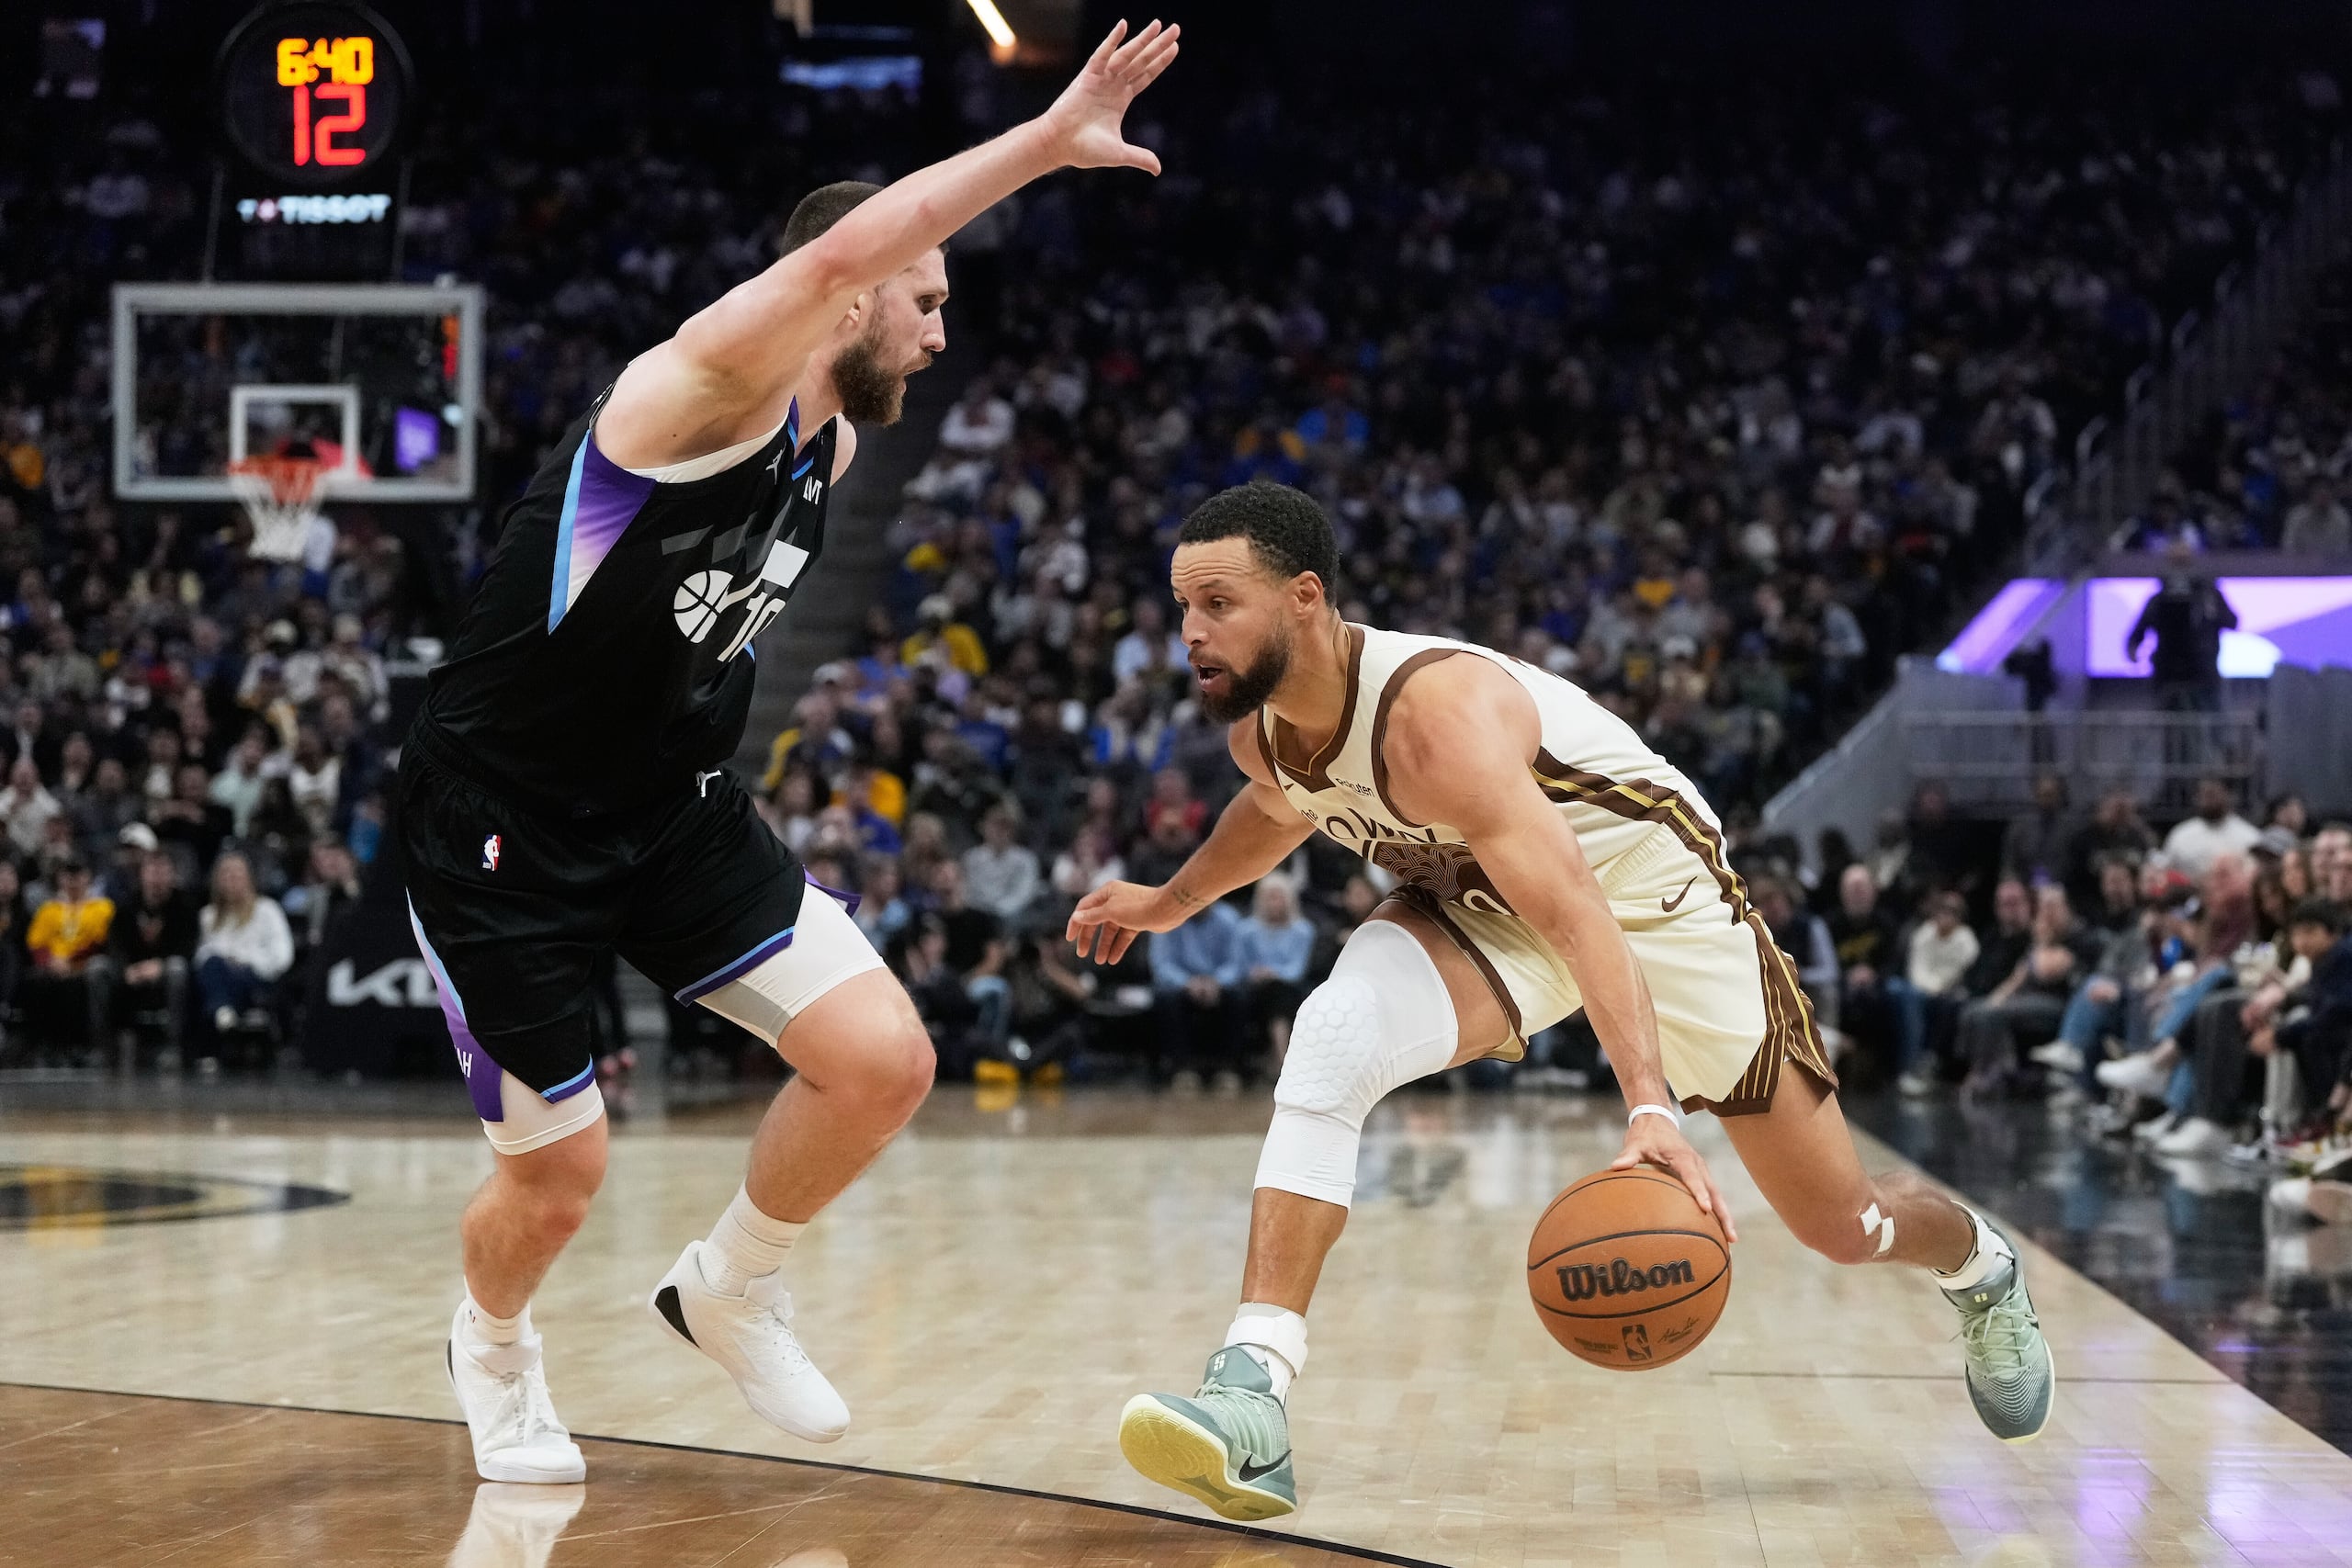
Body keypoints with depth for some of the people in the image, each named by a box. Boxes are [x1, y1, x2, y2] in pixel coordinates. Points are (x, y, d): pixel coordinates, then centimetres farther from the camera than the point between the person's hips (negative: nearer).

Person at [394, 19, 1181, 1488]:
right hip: (502, 826, -7)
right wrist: (1048, 139, -47)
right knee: (558, 1178, 1)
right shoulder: (705, 390, -23)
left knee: (886, 1061, -10)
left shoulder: (835, 449, 4)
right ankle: (493, 1347, 37)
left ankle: (731, 1291, 17)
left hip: (669, 806, 7)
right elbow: (836, 257, -44)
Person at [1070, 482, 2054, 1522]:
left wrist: (1650, 1108, -57)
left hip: (1650, 885, -5)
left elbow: (1576, 913, -47)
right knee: (1333, 1041, -28)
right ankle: (1249, 1400, -34)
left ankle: (1978, 1263, 41)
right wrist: (1172, 900, 18)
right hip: (1479, 898, 5)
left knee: (1842, 1226, 3)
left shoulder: (1437, 712, -38)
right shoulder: (1257, 725, -14)